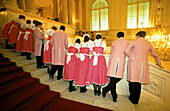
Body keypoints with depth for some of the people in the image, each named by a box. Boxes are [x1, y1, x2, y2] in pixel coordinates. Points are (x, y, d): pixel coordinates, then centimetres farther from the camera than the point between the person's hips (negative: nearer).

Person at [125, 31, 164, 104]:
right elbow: (155, 54, 22)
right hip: (143, 64, 4)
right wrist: (159, 64, 33)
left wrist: (131, 56, 6)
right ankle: (136, 100, 20)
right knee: (138, 82, 10)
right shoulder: (148, 43, 14)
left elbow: (126, 51, -10)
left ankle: (133, 99, 12)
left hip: (133, 63, -4)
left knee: (132, 81, 4)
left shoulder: (134, 41, 2)